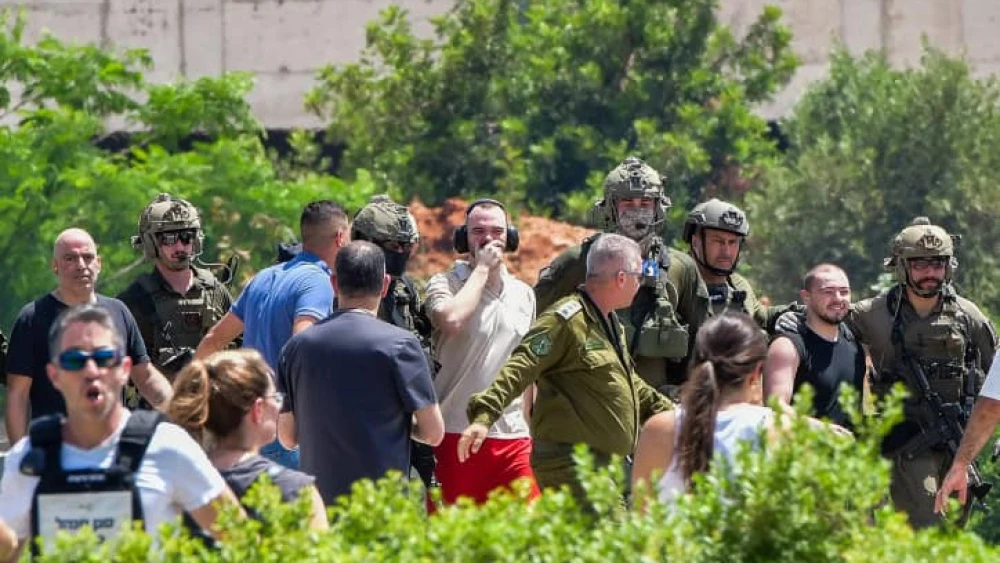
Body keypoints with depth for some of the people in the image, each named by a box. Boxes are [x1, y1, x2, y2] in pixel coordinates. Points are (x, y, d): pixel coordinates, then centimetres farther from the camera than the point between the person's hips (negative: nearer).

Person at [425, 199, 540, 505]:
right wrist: (482, 268, -12)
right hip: (457, 435, -4)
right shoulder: (444, 284, 0)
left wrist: (532, 429, 20)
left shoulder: (524, 294, 16)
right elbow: (452, 320, -24)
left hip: (513, 437, 4)